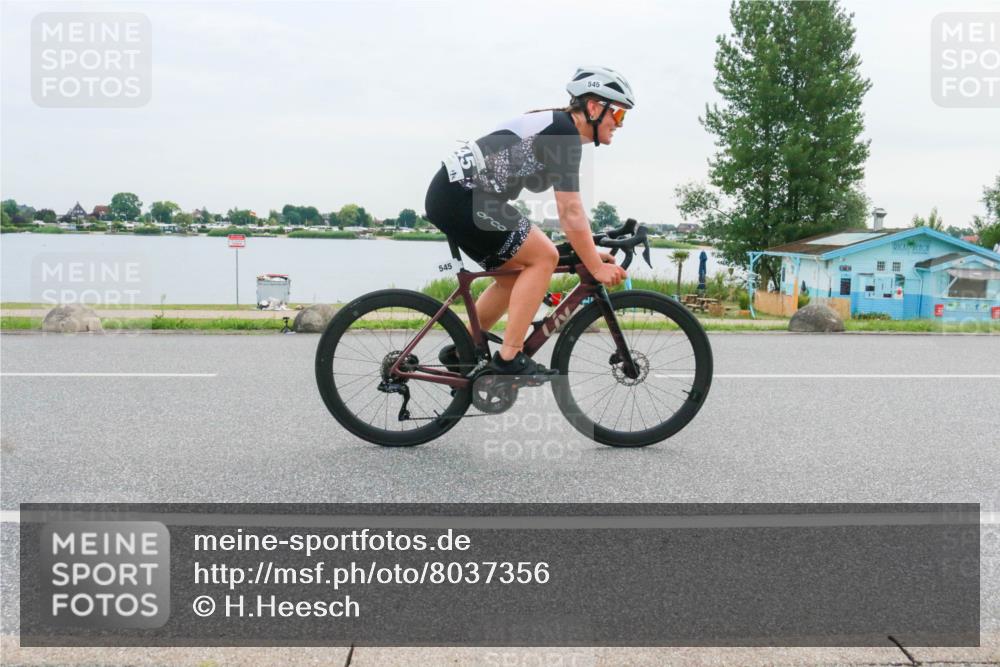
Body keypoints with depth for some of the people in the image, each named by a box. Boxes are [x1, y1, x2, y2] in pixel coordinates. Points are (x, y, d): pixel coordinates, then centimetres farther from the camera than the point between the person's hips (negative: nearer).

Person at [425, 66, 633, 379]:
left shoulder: (555, 129, 17)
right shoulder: (563, 132, -13)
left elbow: (570, 211, 22)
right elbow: (570, 215, -15)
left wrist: (592, 253, 19)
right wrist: (596, 268, -8)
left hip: (452, 193, 10)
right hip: (459, 195, -10)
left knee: (516, 277, 16)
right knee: (543, 257, -10)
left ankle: (460, 352, 24)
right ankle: (509, 359, -8)